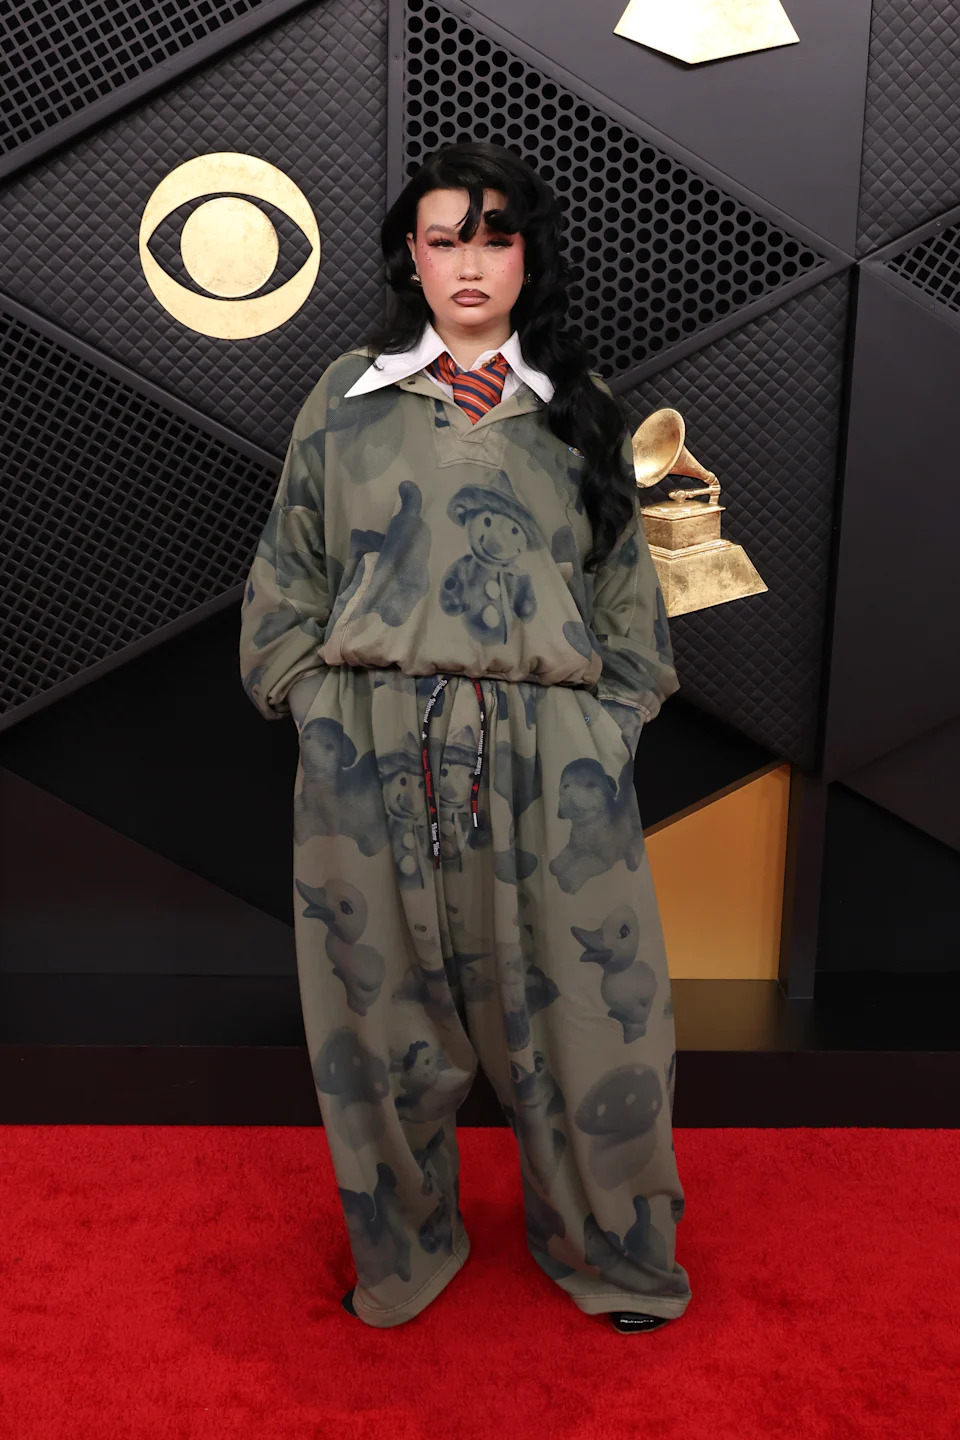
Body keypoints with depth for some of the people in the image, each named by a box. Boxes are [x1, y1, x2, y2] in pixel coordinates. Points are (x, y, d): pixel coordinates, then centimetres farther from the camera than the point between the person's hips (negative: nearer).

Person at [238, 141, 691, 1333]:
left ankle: (607, 1249, 32)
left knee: (580, 1007, 6)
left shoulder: (577, 409, 12)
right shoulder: (346, 397, 11)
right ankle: (403, 1254, 33)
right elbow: (288, 577, 11)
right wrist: (324, 708, 1)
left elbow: (627, 587, 13)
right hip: (372, 758, 0)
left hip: (550, 760, 1)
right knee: (388, 1010, 9)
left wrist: (611, 722, 3)